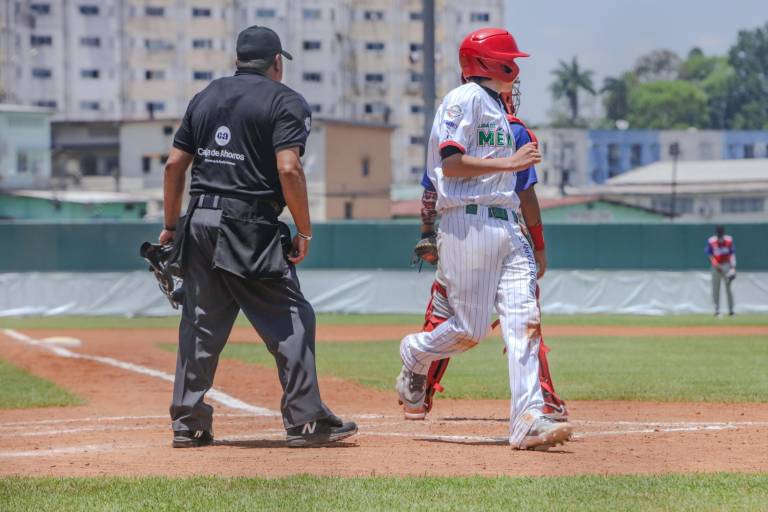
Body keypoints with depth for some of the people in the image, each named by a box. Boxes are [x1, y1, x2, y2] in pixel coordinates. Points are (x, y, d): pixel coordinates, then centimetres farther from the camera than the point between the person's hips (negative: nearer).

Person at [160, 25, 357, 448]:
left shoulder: (206, 97, 15)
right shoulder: (285, 101, -2)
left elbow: (174, 164, 12)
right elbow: (288, 169, -14)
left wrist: (171, 226, 18)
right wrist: (304, 231, -8)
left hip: (200, 222, 6)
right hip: (250, 225, -6)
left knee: (201, 324, 11)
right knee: (291, 321, 0)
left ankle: (188, 424, 11)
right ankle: (305, 421, -3)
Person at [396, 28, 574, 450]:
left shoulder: (499, 109, 24)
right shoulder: (465, 99, -4)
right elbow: (451, 163, -14)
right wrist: (509, 162, -15)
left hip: (506, 225, 8)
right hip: (469, 222, -8)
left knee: (524, 321, -7)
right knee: (470, 328, -5)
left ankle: (527, 420, -14)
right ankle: (414, 355, 26)